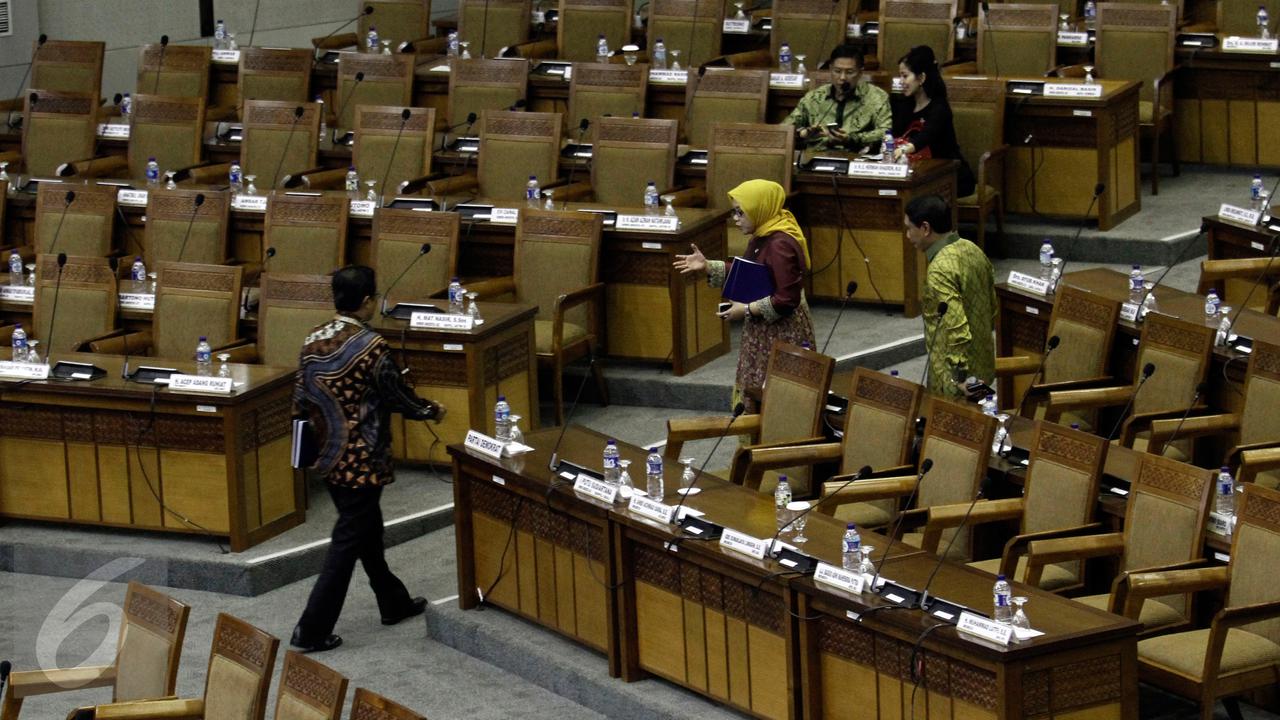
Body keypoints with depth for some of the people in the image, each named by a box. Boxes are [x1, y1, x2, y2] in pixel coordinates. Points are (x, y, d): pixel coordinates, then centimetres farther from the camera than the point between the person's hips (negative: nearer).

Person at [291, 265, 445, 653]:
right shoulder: (371, 347, -21)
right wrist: (432, 410, 8)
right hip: (362, 462, -8)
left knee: (368, 531, 23)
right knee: (347, 543, 0)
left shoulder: (313, 342, 0)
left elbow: (300, 401, 6)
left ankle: (394, 602, 39)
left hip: (330, 458, 8)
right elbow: (398, 396, -11)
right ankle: (312, 630, 0)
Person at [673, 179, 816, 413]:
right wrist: (707, 266, 6)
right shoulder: (761, 238, 5)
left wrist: (747, 310, -19)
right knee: (752, 389, 18)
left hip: (782, 333, -10)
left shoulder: (780, 245, -24)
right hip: (761, 331, 10)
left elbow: (787, 300, -26)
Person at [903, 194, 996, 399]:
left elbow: (957, 327, -30)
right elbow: (992, 309, 14)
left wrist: (958, 378, -27)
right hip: (983, 365, 9)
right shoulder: (973, 250, 4)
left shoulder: (940, 269, -24)